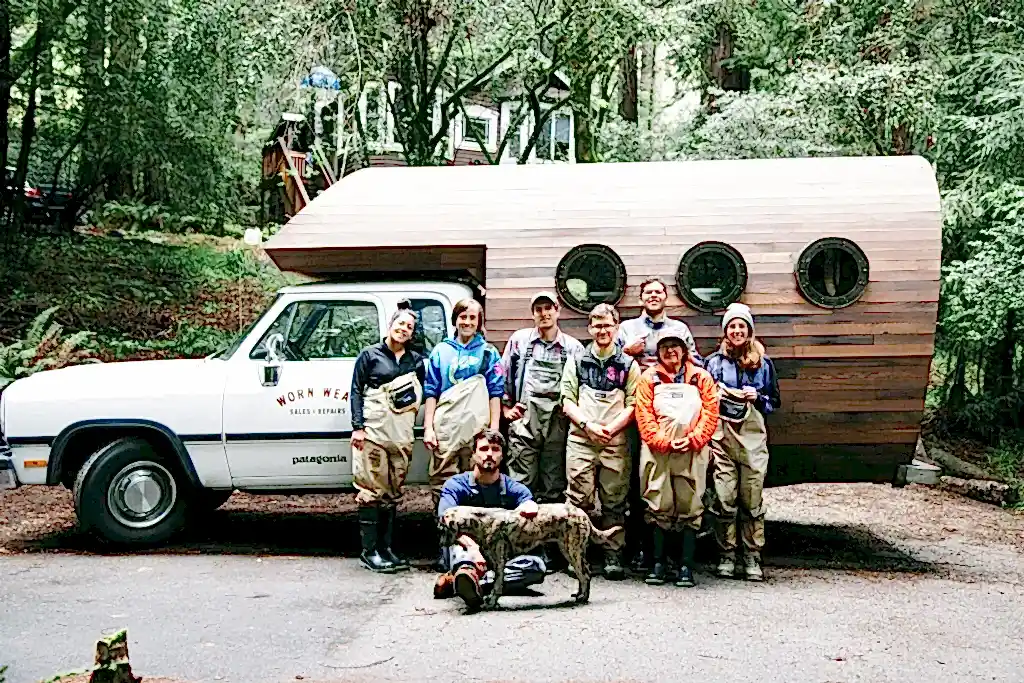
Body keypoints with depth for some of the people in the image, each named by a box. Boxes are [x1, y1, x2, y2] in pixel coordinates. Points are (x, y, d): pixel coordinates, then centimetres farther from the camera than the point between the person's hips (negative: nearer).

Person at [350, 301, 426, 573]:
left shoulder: (416, 360, 15)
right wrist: (358, 426, -8)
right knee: (372, 488, -6)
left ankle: (385, 548, 14)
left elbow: (421, 395, 21)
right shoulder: (370, 354, 4)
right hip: (374, 428, -5)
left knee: (393, 490, 7)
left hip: (402, 432, 5)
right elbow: (356, 391, 1)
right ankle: (369, 551, -3)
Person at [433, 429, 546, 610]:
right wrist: (472, 547, -40)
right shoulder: (455, 485, -4)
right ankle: (467, 572, -66)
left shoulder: (513, 488, 3)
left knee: (537, 566, -26)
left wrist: (530, 506, -43)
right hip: (465, 555, -2)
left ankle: (457, 580, -39)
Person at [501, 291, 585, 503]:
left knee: (554, 485, 4)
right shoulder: (519, 340, 8)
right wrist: (507, 407, 10)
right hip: (524, 416, -1)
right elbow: (503, 375, 14)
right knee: (523, 481, -4)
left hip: (558, 418, 1)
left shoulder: (573, 347, 8)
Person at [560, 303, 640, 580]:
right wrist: (588, 425, -9)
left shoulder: (629, 365, 10)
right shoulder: (576, 362, 12)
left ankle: (613, 556, 8)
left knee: (614, 502, 1)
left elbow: (633, 405, 3)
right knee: (579, 500, -4)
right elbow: (567, 401, 6)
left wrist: (611, 428, -11)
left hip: (615, 443, 0)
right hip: (580, 441, 0)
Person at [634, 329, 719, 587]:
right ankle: (658, 564, 6)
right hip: (657, 452, 0)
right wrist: (663, 441, -10)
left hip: (692, 451, 0)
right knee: (659, 507, 0)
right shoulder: (649, 378, 10)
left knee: (690, 508, -1)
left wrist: (693, 439, -9)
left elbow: (711, 412, 4)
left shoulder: (700, 377, 11)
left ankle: (686, 566, 2)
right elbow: (644, 414, 1)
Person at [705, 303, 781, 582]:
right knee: (725, 498, -4)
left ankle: (752, 557, 8)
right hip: (721, 434, 0)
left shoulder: (763, 363, 11)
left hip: (753, 434, 0)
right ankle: (726, 555, 7)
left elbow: (775, 401, 14)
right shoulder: (714, 362, 10)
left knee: (752, 498, -2)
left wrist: (757, 397, -4)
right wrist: (716, 394, -6)